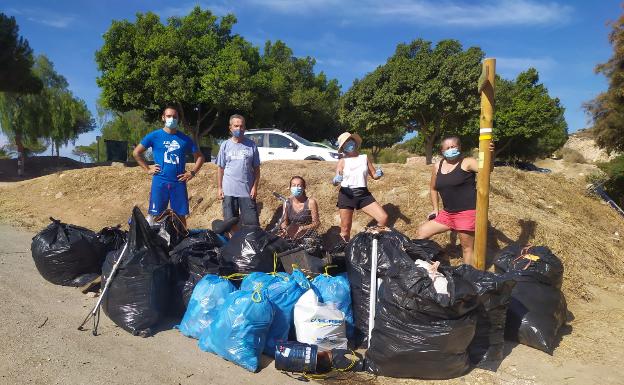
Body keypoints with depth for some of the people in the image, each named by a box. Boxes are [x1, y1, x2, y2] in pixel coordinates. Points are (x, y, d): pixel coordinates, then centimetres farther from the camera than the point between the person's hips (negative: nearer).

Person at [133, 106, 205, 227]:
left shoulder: (185, 139, 8)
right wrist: (147, 169, 2)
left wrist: (192, 172, 3)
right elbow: (136, 152, 10)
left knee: (181, 216, 5)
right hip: (160, 182, -1)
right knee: (154, 215, 0)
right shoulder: (154, 136, 4)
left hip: (179, 183, 1)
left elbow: (199, 157, 15)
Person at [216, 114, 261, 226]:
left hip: (247, 191, -1)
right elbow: (220, 168, 6)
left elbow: (256, 168, 4)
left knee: (252, 223, 1)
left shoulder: (251, 145, 1)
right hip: (228, 191, 1)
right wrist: (219, 188, 2)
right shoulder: (225, 145, 4)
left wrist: (255, 187, -4)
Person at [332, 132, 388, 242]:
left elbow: (374, 175, 10)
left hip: (363, 194, 2)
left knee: (384, 218, -7)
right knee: (345, 229, 2)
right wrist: (336, 180, -30)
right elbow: (335, 182, -6)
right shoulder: (342, 161, 1)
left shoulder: (364, 158, 8)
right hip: (346, 195, -2)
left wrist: (379, 174, -14)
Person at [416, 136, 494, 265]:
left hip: (467, 212, -7)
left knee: (467, 247, 1)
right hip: (448, 213, 7)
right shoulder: (437, 166, 8)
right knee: (422, 232, 11)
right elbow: (433, 188, 20)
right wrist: (436, 209, 17)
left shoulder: (467, 162, -8)